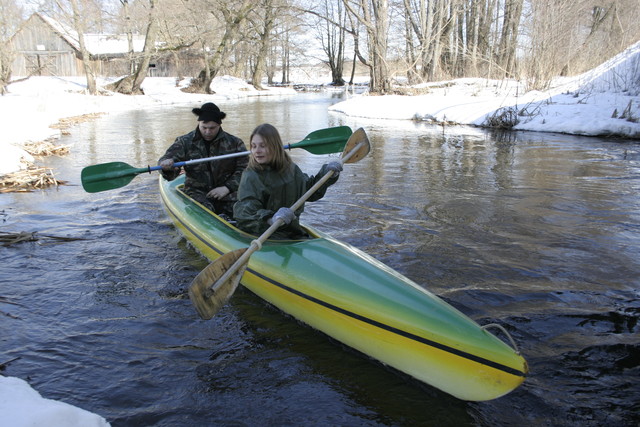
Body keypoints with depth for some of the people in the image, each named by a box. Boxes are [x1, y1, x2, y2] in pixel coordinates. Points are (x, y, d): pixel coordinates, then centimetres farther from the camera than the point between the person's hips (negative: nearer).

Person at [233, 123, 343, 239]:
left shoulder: (291, 169, 10)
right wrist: (271, 219, -41)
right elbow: (246, 211, -23)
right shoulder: (251, 177, -11)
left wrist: (327, 173, 12)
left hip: (291, 231, 5)